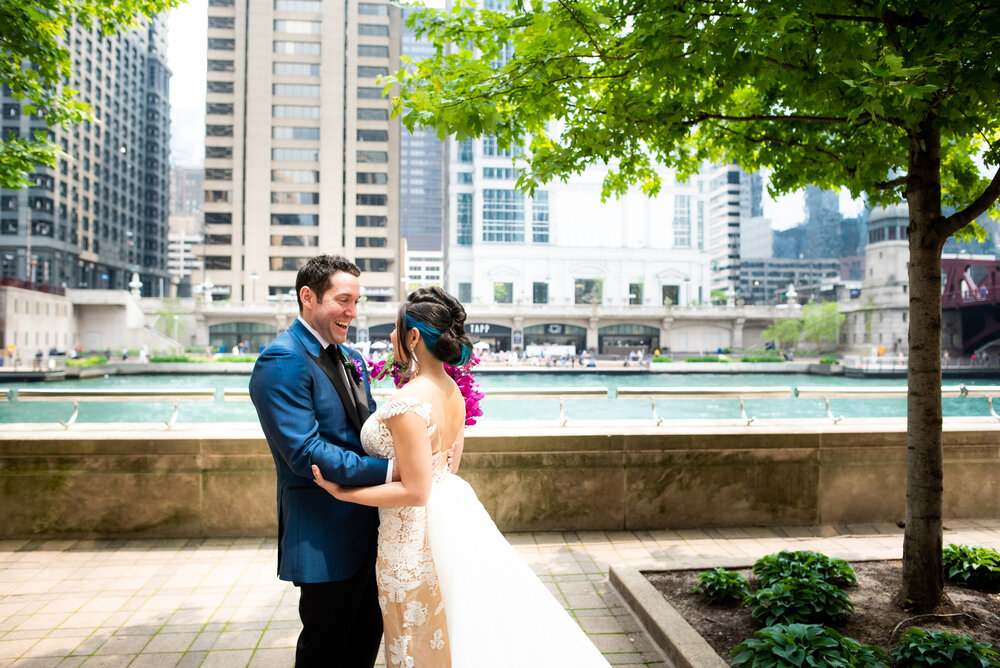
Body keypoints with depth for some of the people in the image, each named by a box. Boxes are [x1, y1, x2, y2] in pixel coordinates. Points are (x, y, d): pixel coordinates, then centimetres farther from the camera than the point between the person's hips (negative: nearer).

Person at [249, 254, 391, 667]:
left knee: (368, 634, 22)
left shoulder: (350, 358, 10)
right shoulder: (282, 360, -18)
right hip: (325, 536, -8)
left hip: (364, 528, 8)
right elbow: (305, 453, -25)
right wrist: (389, 471, -27)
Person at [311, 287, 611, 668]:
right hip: (453, 509, 8)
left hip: (414, 533, -8)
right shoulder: (453, 391, 1)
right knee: (461, 635, 23)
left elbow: (415, 491, -23)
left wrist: (342, 492, -17)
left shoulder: (406, 403, -25)